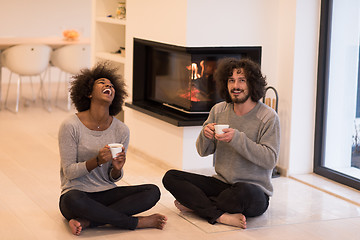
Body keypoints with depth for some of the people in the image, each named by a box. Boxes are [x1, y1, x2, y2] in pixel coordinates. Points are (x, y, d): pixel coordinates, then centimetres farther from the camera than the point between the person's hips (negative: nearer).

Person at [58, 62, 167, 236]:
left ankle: (86, 221, -24)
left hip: (106, 193, 5)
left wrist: (117, 169, -17)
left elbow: (113, 178, 6)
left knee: (153, 192, -17)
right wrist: (97, 161, -24)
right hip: (77, 193, -4)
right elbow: (69, 172, -10)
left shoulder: (121, 130, 2)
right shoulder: (71, 126, -9)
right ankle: (136, 222, -20)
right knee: (74, 200, -40)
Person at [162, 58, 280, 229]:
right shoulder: (219, 110, 6)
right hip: (221, 183, 5)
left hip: (256, 191, -5)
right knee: (170, 177, -10)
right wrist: (205, 134, -14)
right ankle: (222, 215, -26)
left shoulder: (268, 117, -9)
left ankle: (195, 204, -13)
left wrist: (237, 138, -26)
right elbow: (203, 152, 10)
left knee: (243, 192, -41)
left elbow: (270, 159, -17)